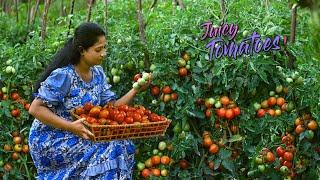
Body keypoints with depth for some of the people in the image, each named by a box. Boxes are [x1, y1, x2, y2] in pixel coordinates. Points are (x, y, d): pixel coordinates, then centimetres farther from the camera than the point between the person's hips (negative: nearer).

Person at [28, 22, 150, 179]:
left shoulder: (97, 74, 4)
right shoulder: (63, 75, -21)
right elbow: (35, 109, -22)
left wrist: (136, 89, -12)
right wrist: (71, 126, -30)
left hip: (76, 137, 8)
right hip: (50, 141, -7)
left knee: (124, 144, -9)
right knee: (111, 148, -20)